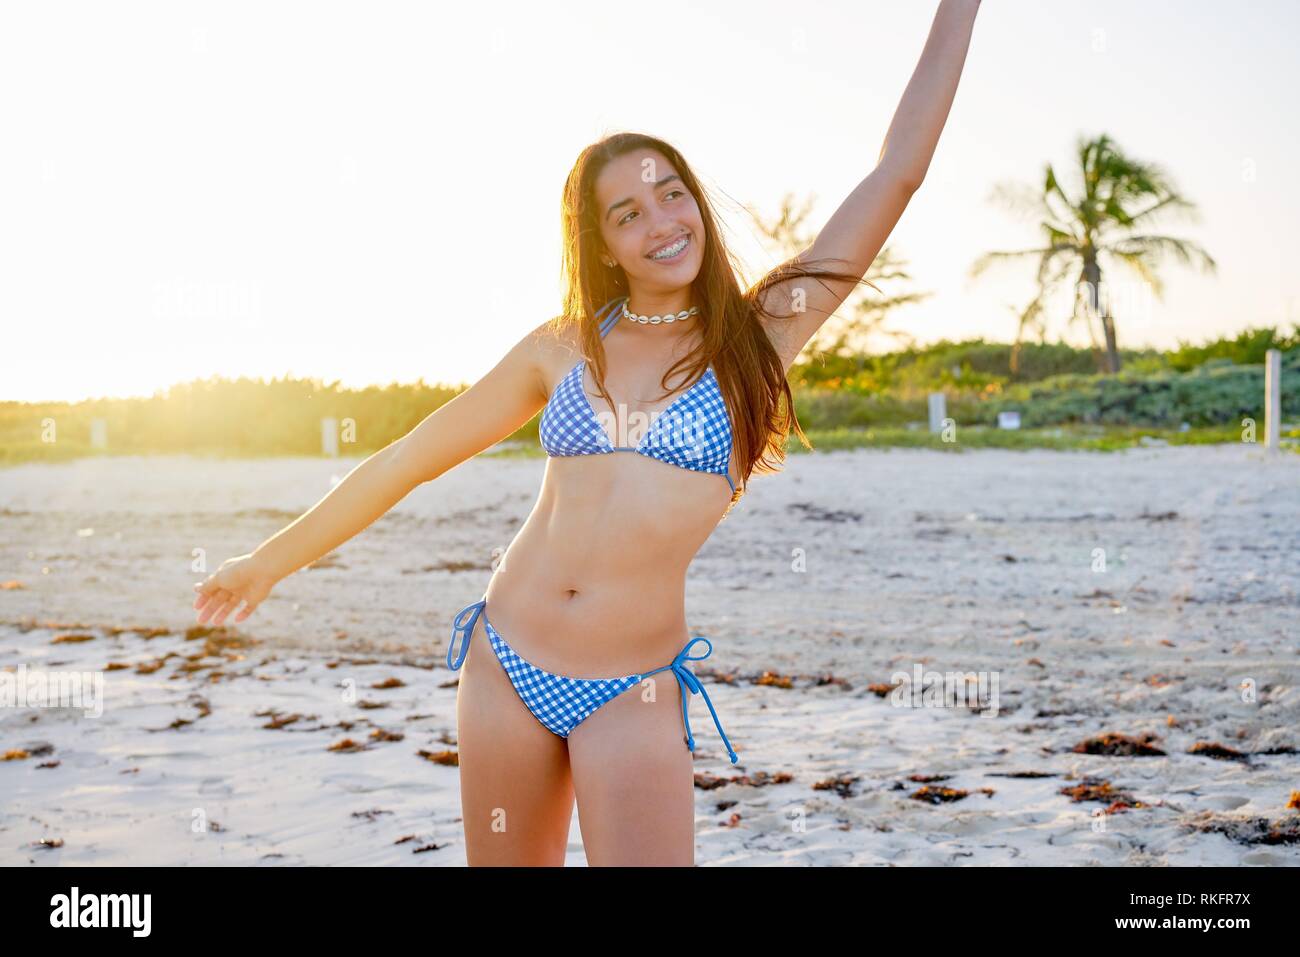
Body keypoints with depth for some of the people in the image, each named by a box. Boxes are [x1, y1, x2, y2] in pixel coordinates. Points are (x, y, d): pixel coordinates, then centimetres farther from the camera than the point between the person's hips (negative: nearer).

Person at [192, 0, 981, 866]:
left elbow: (897, 174, -2)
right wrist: (272, 561, 18)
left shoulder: (758, 336, 0)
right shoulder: (565, 349, 5)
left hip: (633, 695, -2)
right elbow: (408, 460, 12)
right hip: (504, 665, 3)